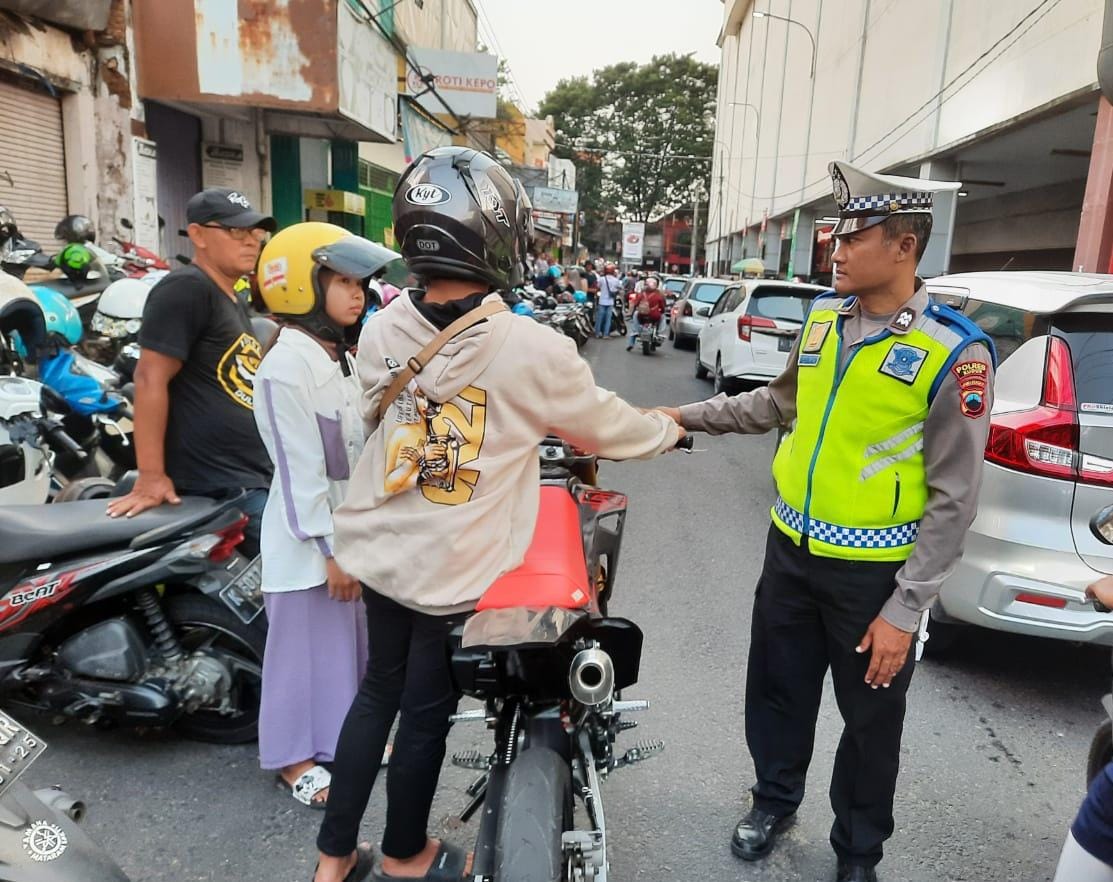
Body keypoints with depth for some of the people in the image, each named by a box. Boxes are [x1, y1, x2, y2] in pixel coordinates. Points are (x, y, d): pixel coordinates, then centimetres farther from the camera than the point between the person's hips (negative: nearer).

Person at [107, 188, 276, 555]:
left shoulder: (235, 302, 20)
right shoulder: (185, 289, -10)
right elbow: (151, 377, -17)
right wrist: (151, 476, -21)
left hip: (257, 477, 10)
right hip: (218, 487, -10)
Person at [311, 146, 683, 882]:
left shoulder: (380, 333, -6)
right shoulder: (531, 349, -22)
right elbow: (605, 426, -7)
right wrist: (669, 430, 15)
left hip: (379, 551, 5)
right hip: (453, 570, -5)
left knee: (378, 691, 22)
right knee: (427, 710, 15)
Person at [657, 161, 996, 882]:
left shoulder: (955, 352, -17)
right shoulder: (823, 317, 1)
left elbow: (954, 499, -15)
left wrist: (905, 611, -15)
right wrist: (688, 416, 14)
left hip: (874, 573, -5)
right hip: (792, 547, 5)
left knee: (871, 719, 15)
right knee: (776, 691, 20)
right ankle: (775, 799, 46)